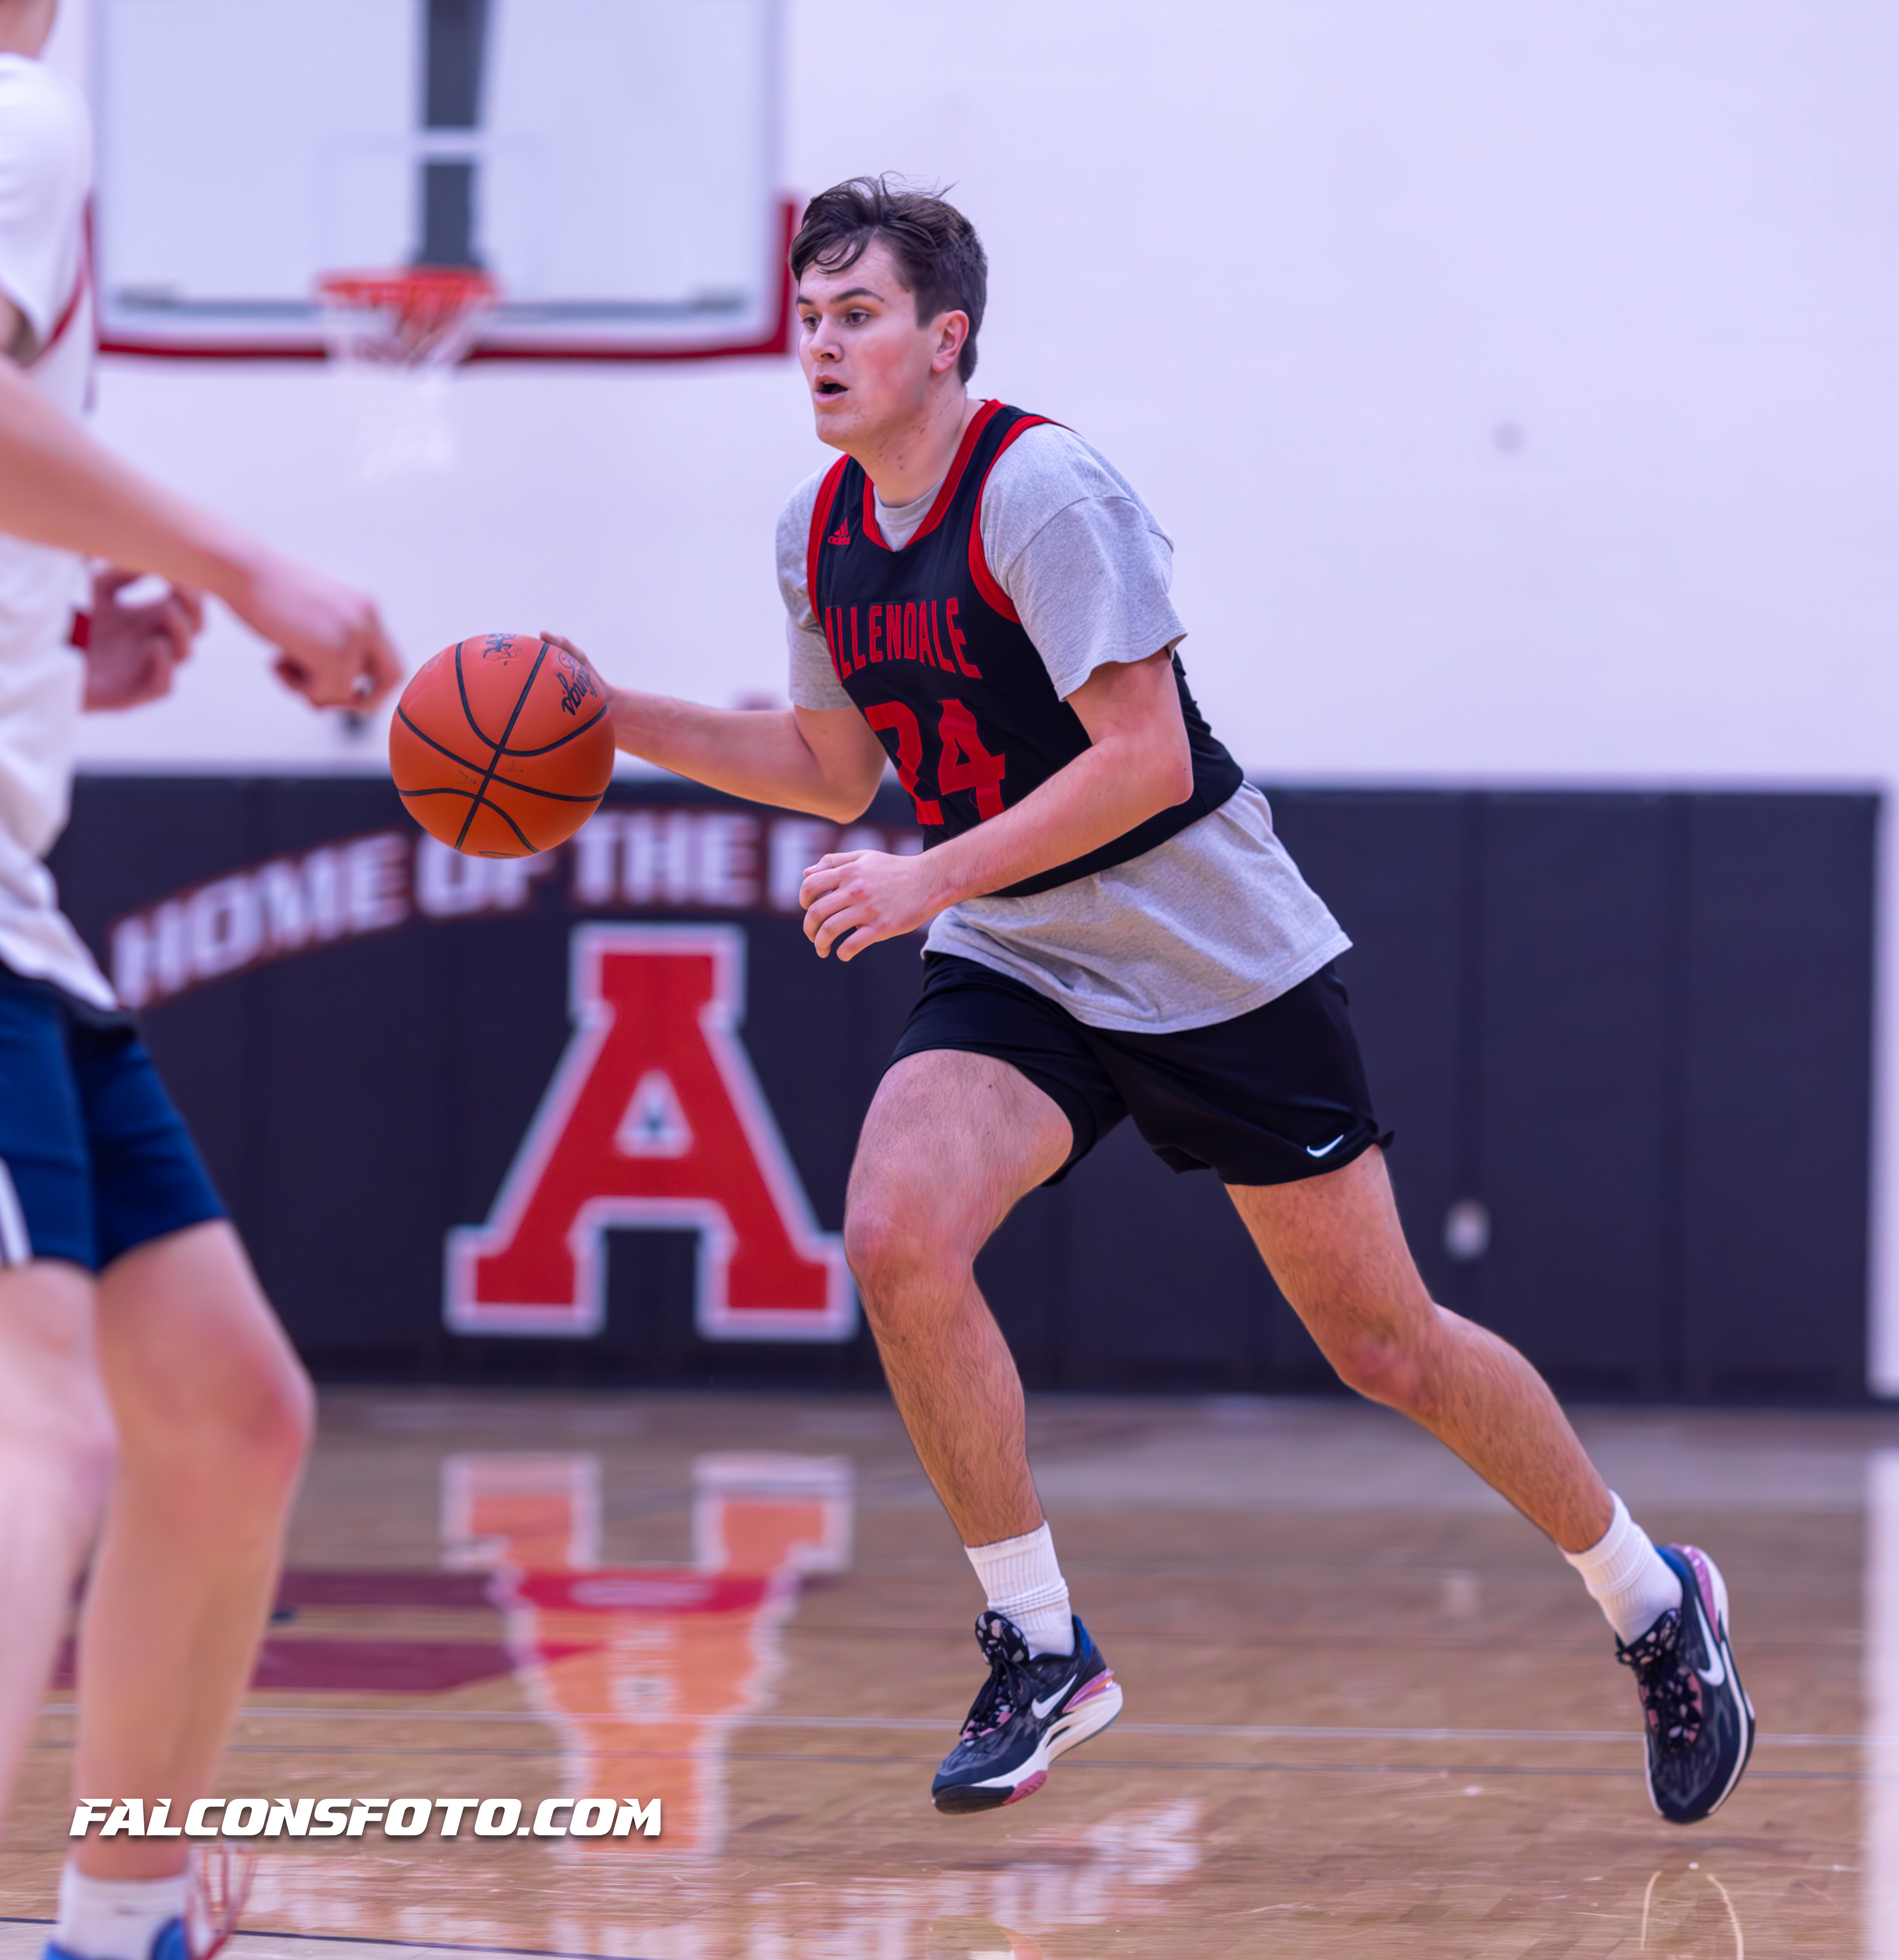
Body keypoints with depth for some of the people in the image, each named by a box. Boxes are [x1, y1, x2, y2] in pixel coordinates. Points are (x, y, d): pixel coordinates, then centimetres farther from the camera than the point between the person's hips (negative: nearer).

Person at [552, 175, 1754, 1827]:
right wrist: (615, 720, 7)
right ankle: (1040, 1653, -7)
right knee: (897, 1234, -22)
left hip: (1217, 965, -6)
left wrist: (928, 882, -29)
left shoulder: (1041, 490, -20)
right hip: (1018, 971, 6)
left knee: (1386, 1344, 2)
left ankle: (1654, 1606, 26)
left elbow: (1150, 759, -25)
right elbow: (841, 769, 17)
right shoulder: (820, 537, 2)